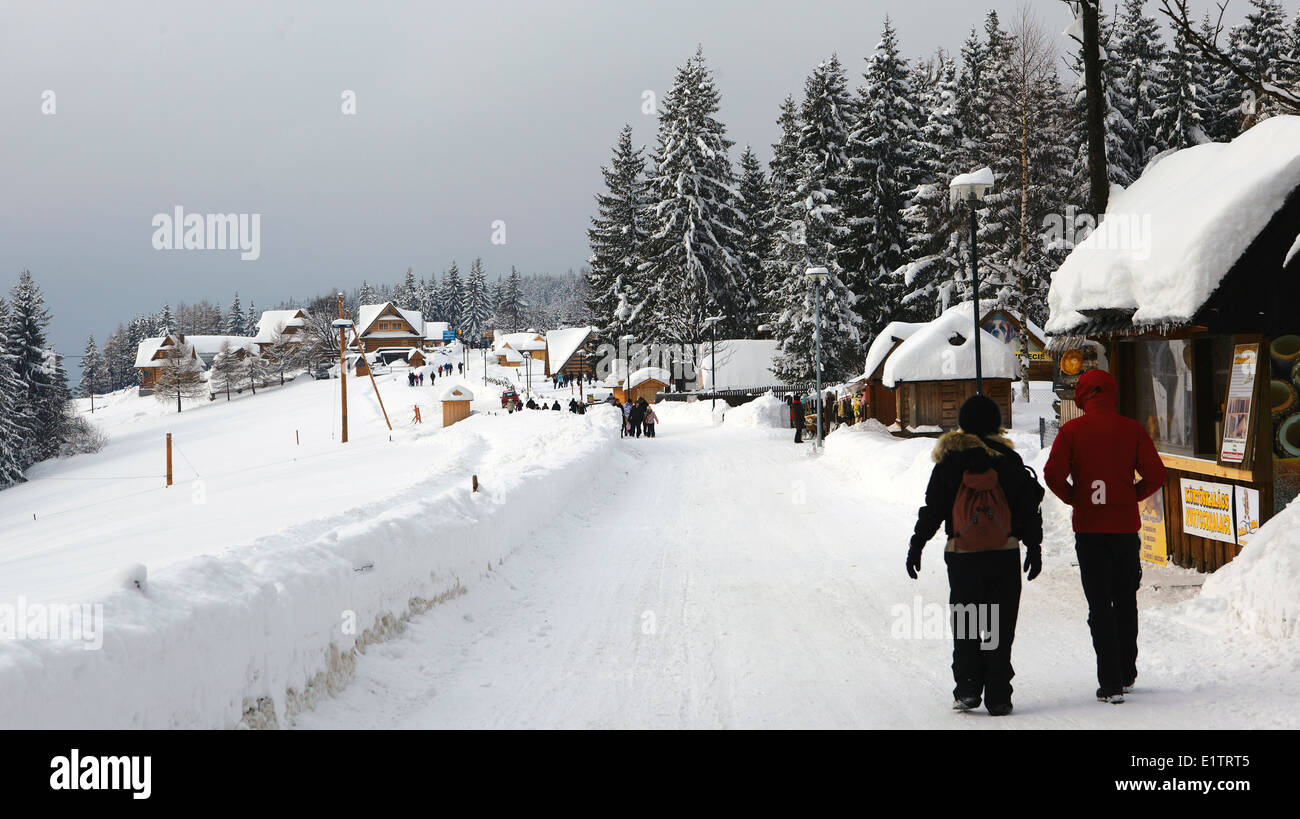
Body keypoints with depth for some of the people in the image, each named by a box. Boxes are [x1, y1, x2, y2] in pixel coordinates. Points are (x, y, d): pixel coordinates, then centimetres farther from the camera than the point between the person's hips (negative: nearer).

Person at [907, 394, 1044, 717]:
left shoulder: (949, 462, -2)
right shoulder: (1010, 460, 0)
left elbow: (932, 509, 0)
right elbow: (1028, 507, 2)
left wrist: (916, 545, 7)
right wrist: (1034, 546, 10)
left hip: (962, 557, 0)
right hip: (1005, 557, 0)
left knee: (965, 626, 11)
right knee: (1000, 627, 5)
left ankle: (967, 687, 0)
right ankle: (998, 698, 3)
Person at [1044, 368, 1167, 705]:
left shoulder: (1071, 430, -4)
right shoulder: (1132, 429, -1)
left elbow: (1053, 473, -13)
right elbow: (1155, 475, -5)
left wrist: (1073, 498, 4)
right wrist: (1131, 496, 10)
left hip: (1088, 526, -2)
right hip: (1126, 526, 2)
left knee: (1099, 605, 0)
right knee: (1125, 601, 17)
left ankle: (1110, 683, -6)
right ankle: (1127, 674, 26)